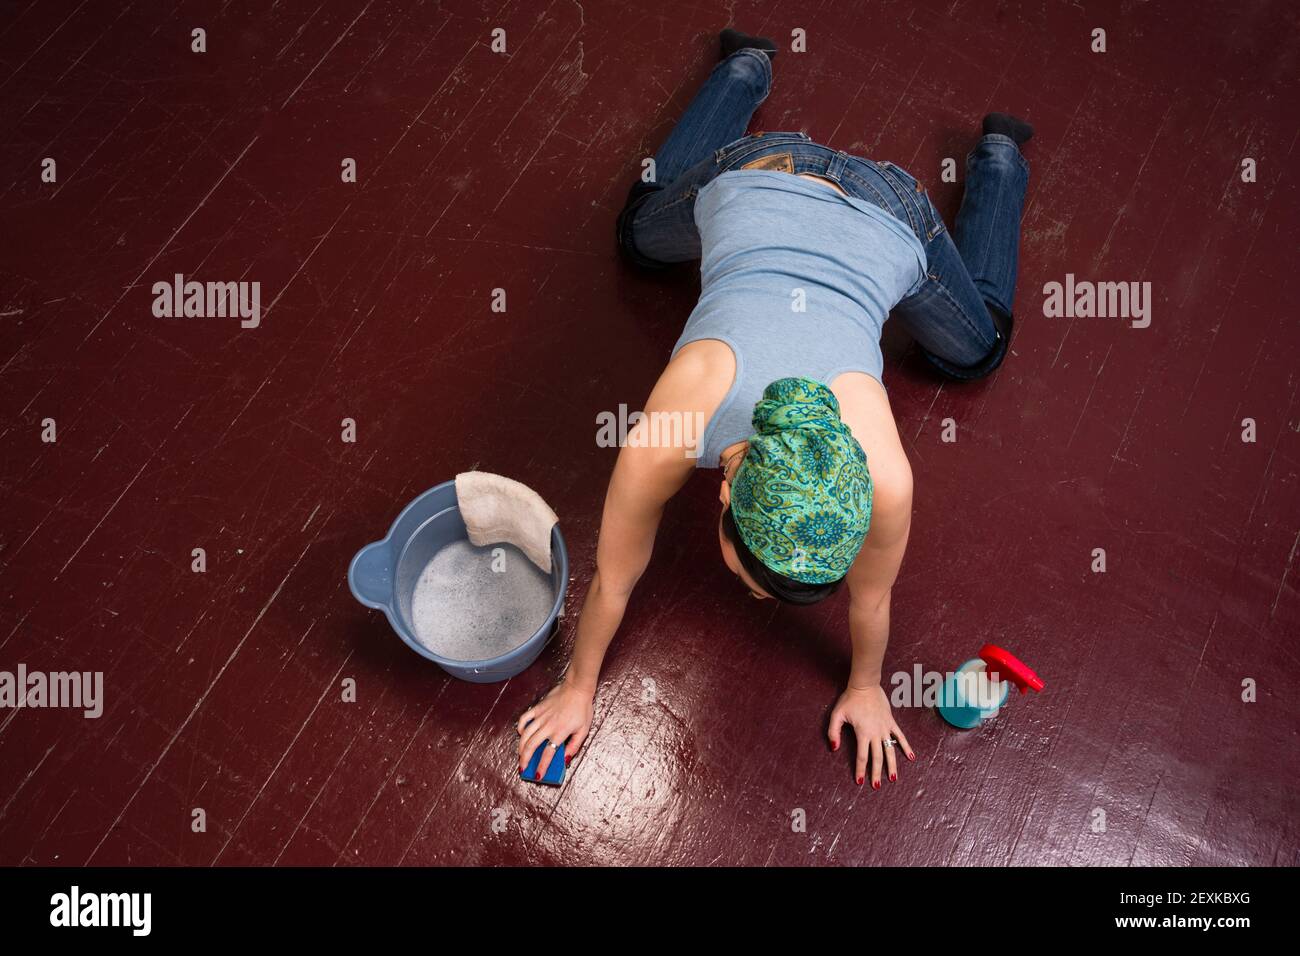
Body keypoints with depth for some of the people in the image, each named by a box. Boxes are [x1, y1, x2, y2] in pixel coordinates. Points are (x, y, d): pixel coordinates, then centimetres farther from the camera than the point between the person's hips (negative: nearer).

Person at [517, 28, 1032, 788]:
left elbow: (870, 600, -14)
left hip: (887, 218, 0)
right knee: (643, 235, 33)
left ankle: (998, 157, 45)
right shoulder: (663, 441, -37)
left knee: (975, 350, 28)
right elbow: (613, 581, -18)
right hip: (751, 184, 1)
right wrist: (578, 688, -2)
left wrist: (867, 688, 5)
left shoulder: (883, 477, -37)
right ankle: (748, 70, 46)